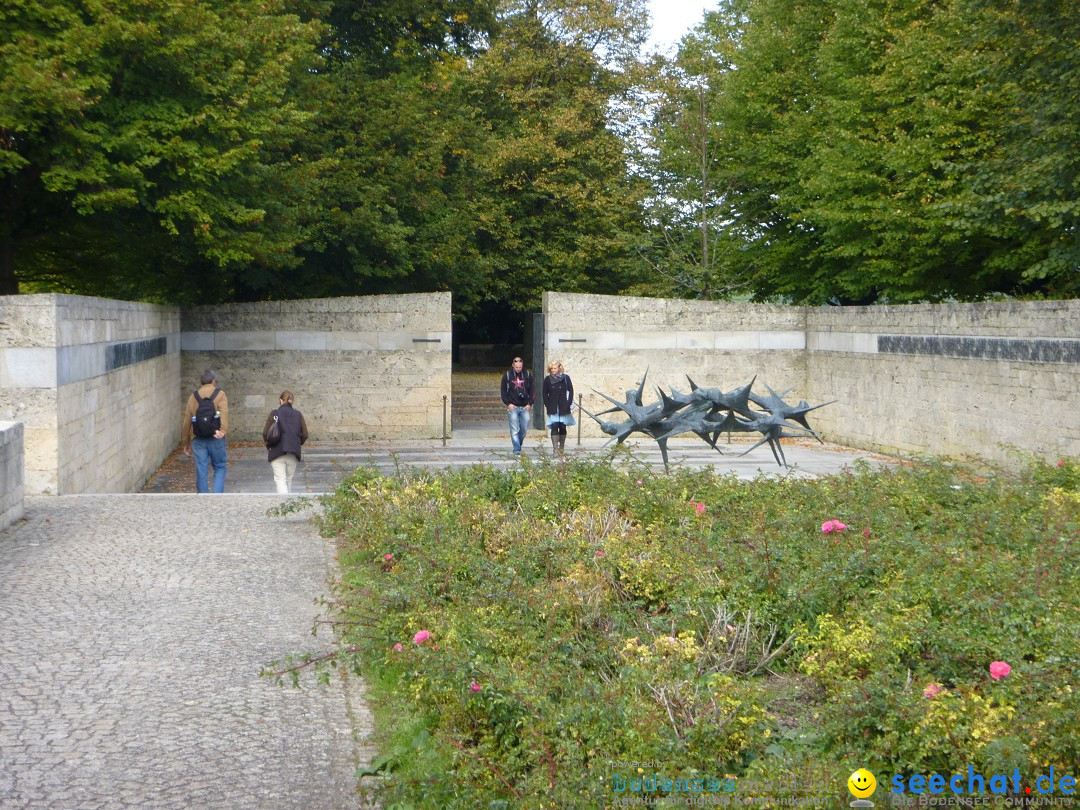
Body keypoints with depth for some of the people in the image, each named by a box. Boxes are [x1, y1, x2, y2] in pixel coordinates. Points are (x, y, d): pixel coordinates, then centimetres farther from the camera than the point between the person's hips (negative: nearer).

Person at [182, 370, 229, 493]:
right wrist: (223, 431, -26)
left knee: (201, 471, 6)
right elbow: (224, 414, -16)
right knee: (220, 468, 9)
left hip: (198, 440, 3)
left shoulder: (193, 396, 11)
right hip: (216, 440, -3)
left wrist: (186, 443, 17)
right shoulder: (220, 394, 2)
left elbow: (187, 421, 12)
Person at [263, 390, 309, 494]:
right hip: (293, 454, 3)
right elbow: (305, 434, 1)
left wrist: (268, 446, 7)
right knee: (288, 479, 16)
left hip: (277, 452, -3)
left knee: (280, 479, -4)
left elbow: (265, 433, -8)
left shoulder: (274, 413, -3)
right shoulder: (298, 414, 5)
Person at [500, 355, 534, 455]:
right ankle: (517, 450, -5)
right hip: (513, 407, -2)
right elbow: (503, 391, 4)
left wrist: (530, 403, -1)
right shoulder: (507, 375, 1)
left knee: (524, 429, 4)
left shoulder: (528, 375, 6)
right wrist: (508, 404, -7)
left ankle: (518, 445, 24)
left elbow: (531, 391, 10)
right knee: (514, 430, -6)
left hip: (525, 407, 2)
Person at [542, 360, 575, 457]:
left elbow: (570, 391, 4)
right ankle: (555, 449, -13)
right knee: (554, 427, -10)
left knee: (562, 427, 7)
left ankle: (561, 448, 21)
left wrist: (569, 403, -3)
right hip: (553, 409, 0)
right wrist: (547, 405, -2)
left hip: (563, 408, 1)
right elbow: (545, 393, 7)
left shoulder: (565, 378, 1)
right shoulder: (547, 379, 3)